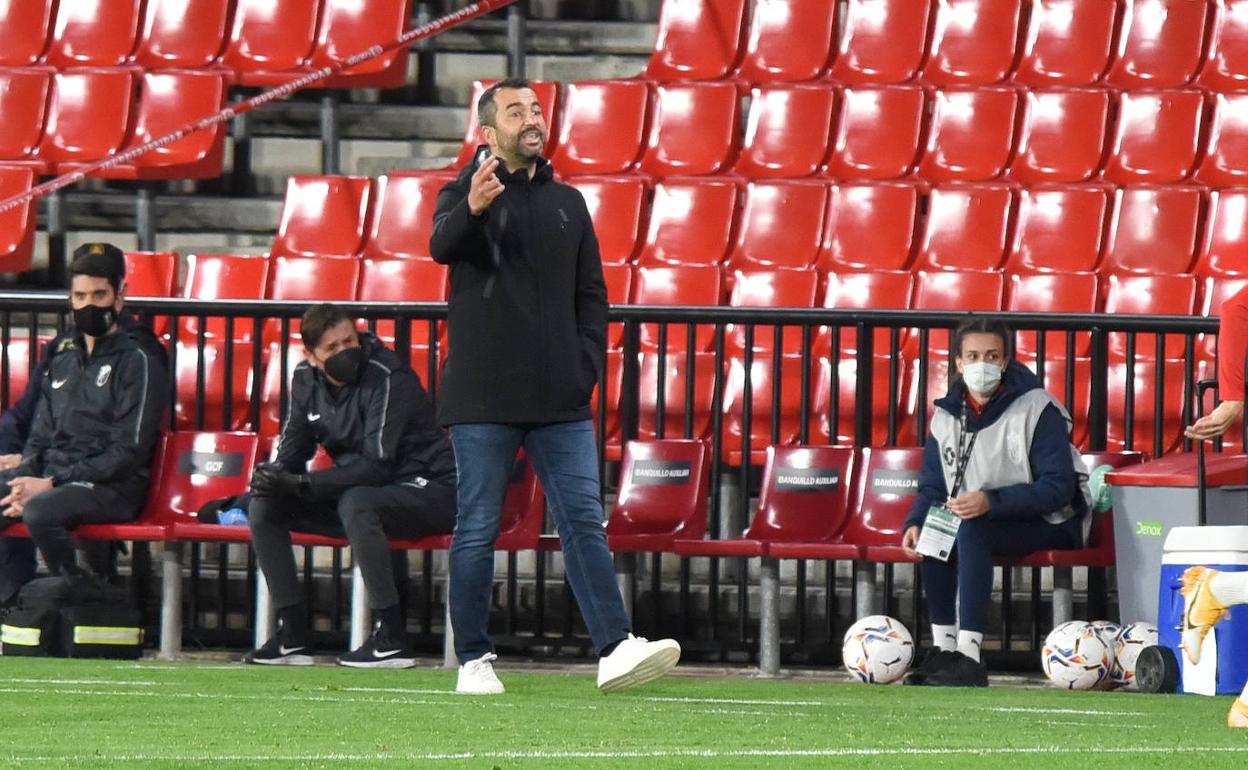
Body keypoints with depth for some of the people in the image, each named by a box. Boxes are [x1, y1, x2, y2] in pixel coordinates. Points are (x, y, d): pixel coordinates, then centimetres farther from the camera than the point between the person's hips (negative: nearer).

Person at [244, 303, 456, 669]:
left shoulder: (388, 378, -22)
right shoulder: (306, 379, 1)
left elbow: (377, 464, -28)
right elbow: (291, 450, 6)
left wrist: (300, 484, -34)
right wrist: (273, 476, -20)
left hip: (428, 490, -8)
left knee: (356, 504, -39)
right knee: (263, 508, -6)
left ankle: (392, 638, -33)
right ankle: (293, 636, -4)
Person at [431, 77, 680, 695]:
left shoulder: (567, 204, 15)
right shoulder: (466, 193, 0)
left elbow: (591, 292, 19)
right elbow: (443, 246, -23)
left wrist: (586, 362, 5)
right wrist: (471, 210, -44)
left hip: (560, 400, 4)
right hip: (484, 398, -4)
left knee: (584, 521, -3)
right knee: (477, 529, 0)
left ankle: (615, 649, -8)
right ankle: (474, 660, 7)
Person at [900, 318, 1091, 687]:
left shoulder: (1037, 409, -15)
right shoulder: (947, 415, 4)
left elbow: (1058, 487, -21)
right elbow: (932, 487, 11)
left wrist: (991, 502, -33)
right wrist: (915, 523, -13)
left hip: (1052, 523, -6)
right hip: (996, 519, 6)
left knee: (972, 529, -33)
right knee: (931, 532, -22)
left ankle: (969, 659, -38)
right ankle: (944, 648, -18)